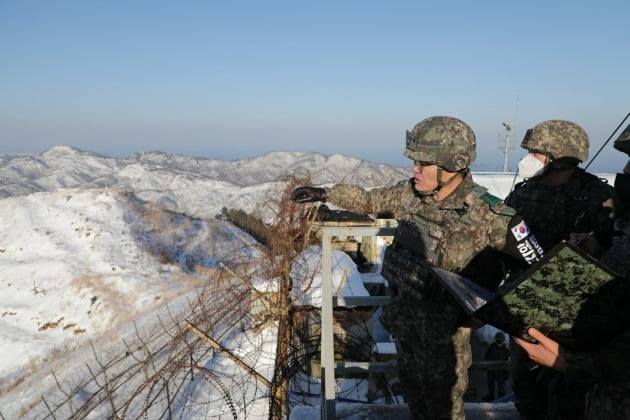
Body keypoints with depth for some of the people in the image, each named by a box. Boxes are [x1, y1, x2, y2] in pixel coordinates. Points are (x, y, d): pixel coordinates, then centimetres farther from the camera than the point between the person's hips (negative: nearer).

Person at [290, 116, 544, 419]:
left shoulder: (486, 213, -25)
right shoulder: (410, 193, -7)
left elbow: (535, 264, -20)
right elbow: (370, 200, 11)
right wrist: (324, 193, 12)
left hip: (443, 326, -6)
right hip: (403, 315, 6)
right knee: (413, 392, 26)